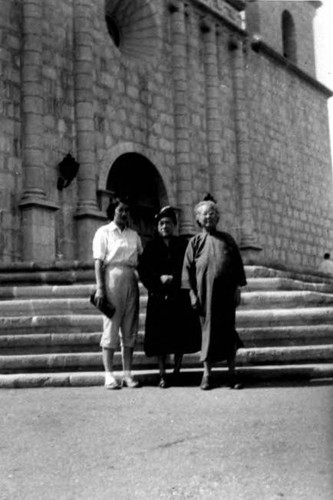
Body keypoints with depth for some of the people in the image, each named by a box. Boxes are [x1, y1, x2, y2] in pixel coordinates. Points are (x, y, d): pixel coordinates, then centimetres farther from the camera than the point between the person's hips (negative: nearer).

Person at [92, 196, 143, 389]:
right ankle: (109, 375, 2)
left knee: (130, 329, 5)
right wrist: (100, 287, -13)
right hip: (112, 278, -5)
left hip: (131, 281, 5)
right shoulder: (104, 232, 2)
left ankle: (128, 373, 11)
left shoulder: (134, 235, 16)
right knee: (111, 327, -3)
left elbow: (141, 260, 16)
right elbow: (99, 262, -5)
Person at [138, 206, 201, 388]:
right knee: (160, 337, -2)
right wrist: (159, 278, -13)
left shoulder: (183, 245, 7)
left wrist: (174, 278, -10)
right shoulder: (151, 247, 7)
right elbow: (143, 271, 1)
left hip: (180, 297, 1)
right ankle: (162, 375, 4)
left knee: (180, 335, 1)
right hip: (159, 297, 0)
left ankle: (177, 372, 16)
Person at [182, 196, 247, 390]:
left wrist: (237, 289, 1)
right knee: (208, 330, 3)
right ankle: (207, 374, 10)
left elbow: (238, 265, 8)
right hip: (205, 293, -1)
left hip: (226, 293, 1)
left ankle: (232, 374, 12)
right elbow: (188, 269, 2)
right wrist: (192, 294, -6)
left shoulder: (227, 239, 9)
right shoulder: (195, 242, 5)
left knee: (228, 331, 5)